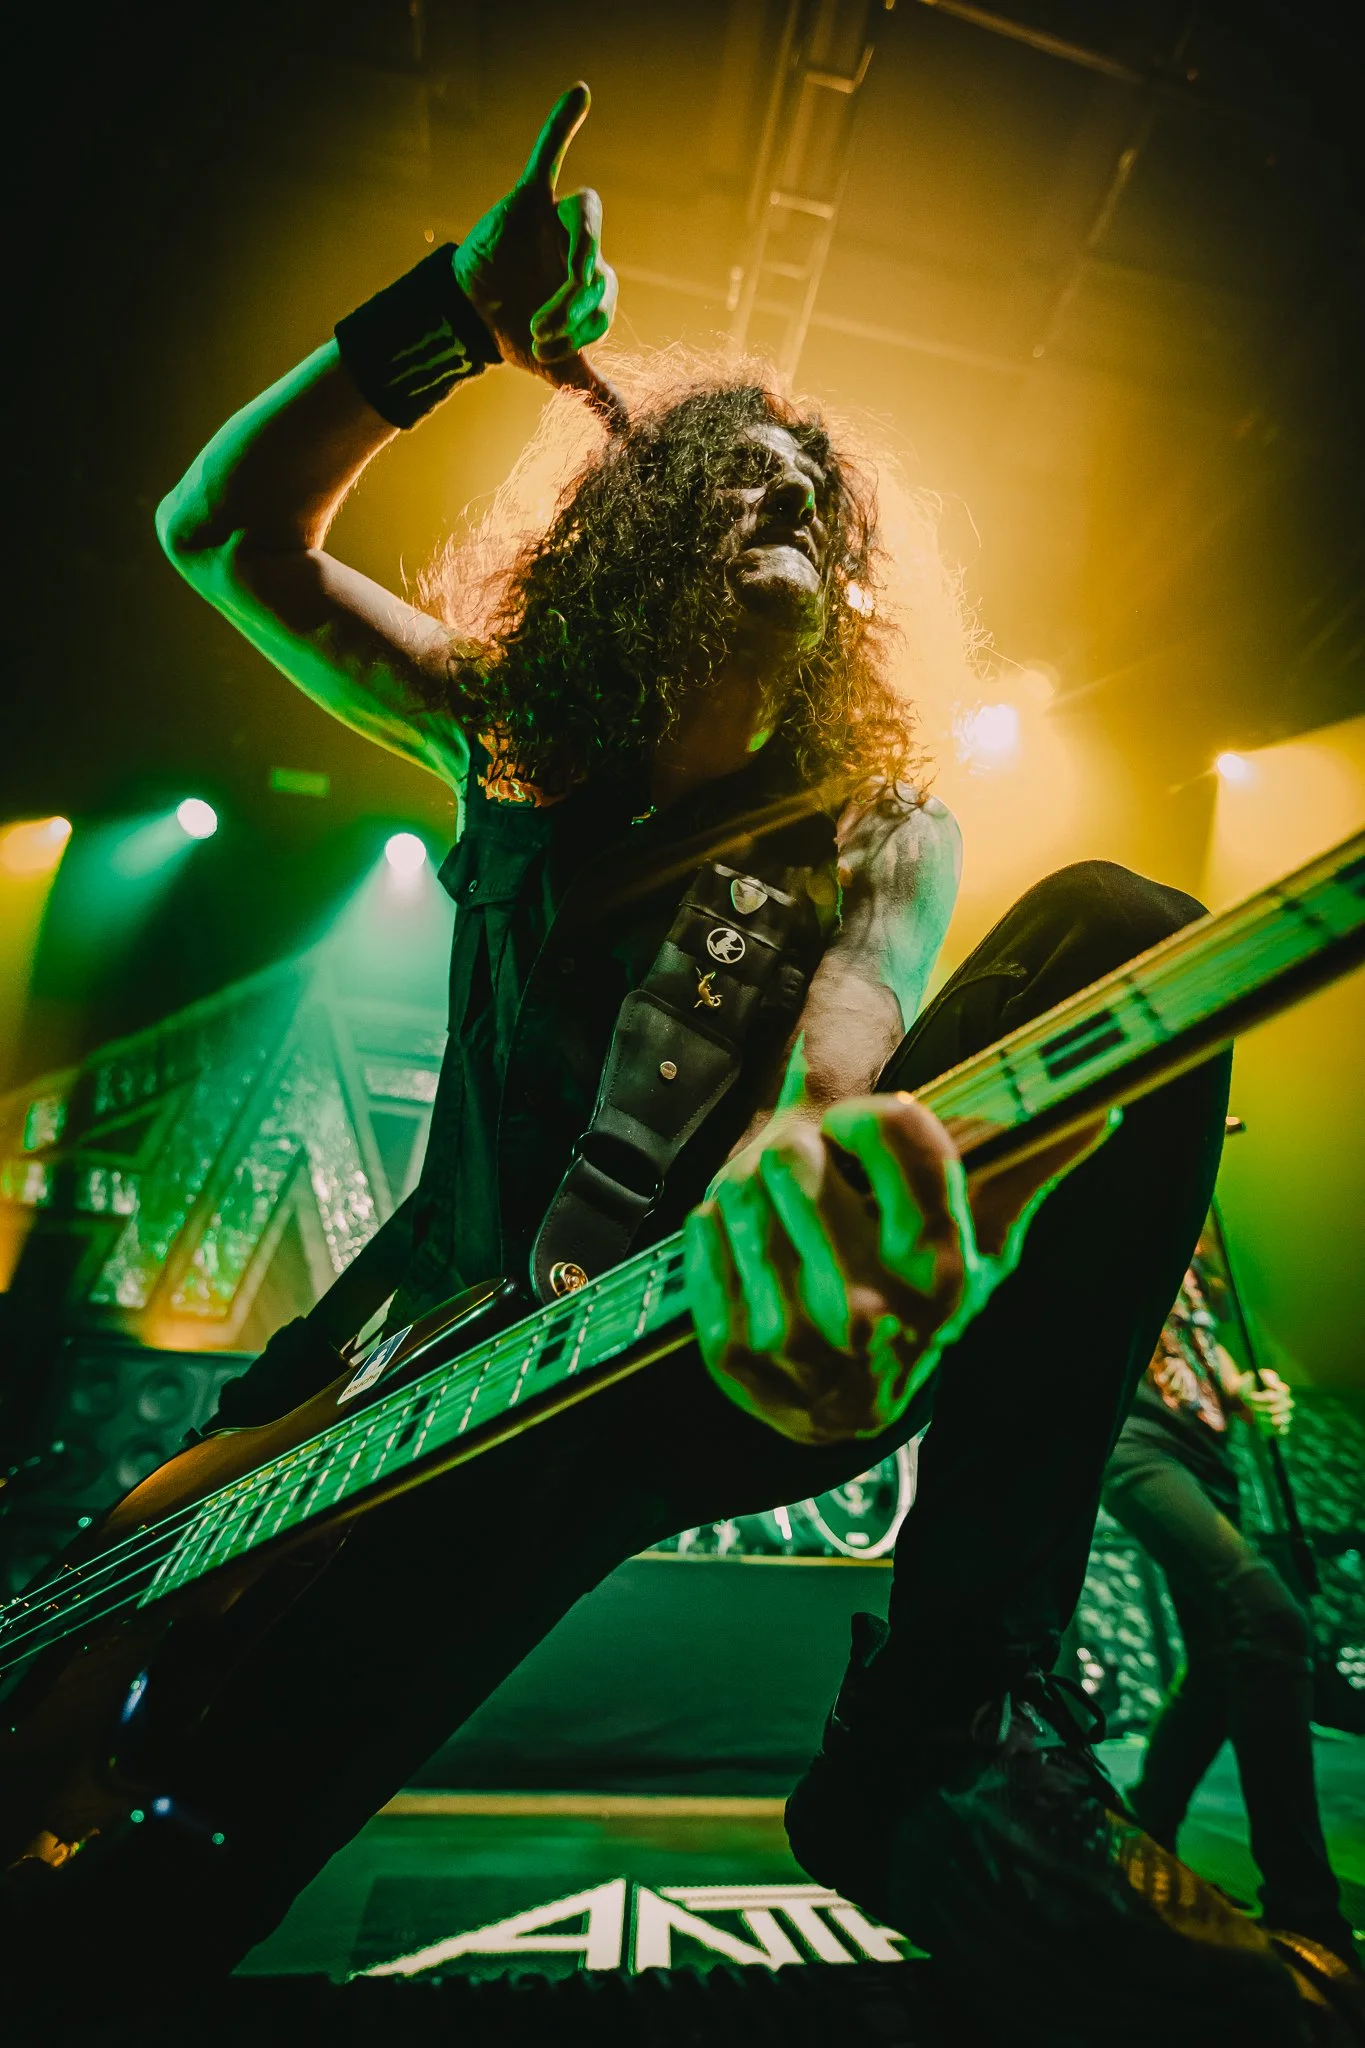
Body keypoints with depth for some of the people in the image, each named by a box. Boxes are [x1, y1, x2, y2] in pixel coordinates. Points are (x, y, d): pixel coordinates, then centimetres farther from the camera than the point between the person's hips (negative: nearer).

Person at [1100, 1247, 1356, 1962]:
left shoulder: (1193, 1273, 24)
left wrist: (1255, 1391, 7)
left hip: (1208, 1464, 9)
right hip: (1141, 1444, -9)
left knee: (1222, 1663, 11)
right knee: (1269, 1620, -26)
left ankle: (1145, 1845, 28)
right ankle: (1306, 1917, -23)